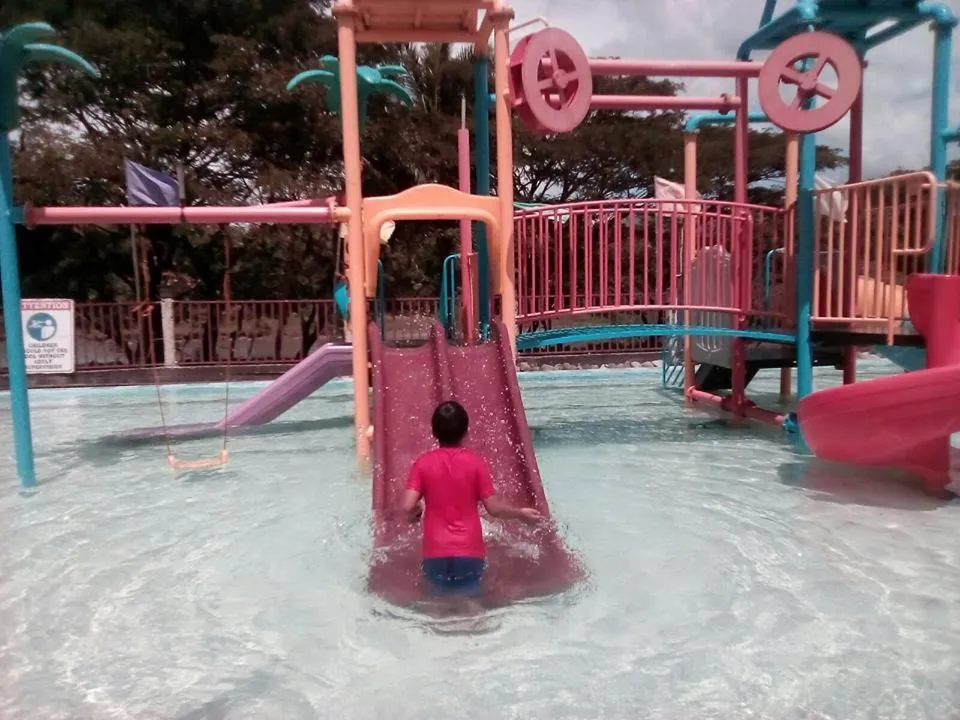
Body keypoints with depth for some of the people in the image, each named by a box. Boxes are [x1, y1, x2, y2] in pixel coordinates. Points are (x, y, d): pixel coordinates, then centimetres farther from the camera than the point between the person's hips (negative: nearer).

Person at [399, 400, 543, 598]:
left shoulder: (423, 463, -2)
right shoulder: (475, 461, -5)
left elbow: (407, 507, -8)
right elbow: (494, 507, -4)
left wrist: (414, 514, 15)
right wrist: (521, 513, 13)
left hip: (435, 554, 1)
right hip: (470, 553, -1)